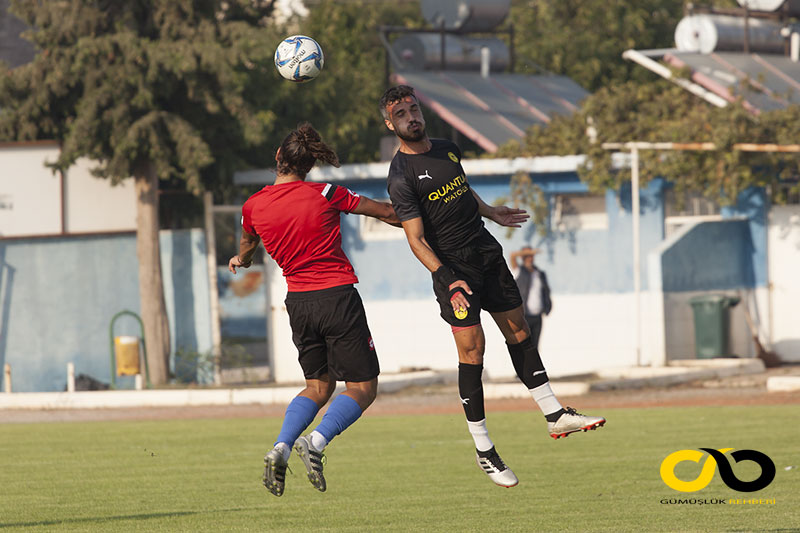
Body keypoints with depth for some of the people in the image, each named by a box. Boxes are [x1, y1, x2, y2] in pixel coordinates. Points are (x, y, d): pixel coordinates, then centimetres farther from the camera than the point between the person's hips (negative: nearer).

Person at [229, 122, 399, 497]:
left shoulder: (253, 207, 0)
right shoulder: (325, 195, -10)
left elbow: (248, 245, 24)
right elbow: (385, 212, 1)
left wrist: (242, 261, 49)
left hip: (298, 302, 5)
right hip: (337, 297, -5)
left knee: (318, 385, 19)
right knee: (362, 388, 3)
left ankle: (281, 447, -2)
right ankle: (315, 442, -19)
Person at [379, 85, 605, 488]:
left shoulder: (447, 149, 9)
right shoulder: (401, 177, -13)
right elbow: (416, 239, -18)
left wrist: (493, 213, 36)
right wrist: (446, 278, -26)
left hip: (487, 253, 7)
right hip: (453, 266, -7)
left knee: (518, 331, 10)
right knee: (472, 349, -9)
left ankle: (554, 415, 18)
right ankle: (483, 450, -2)